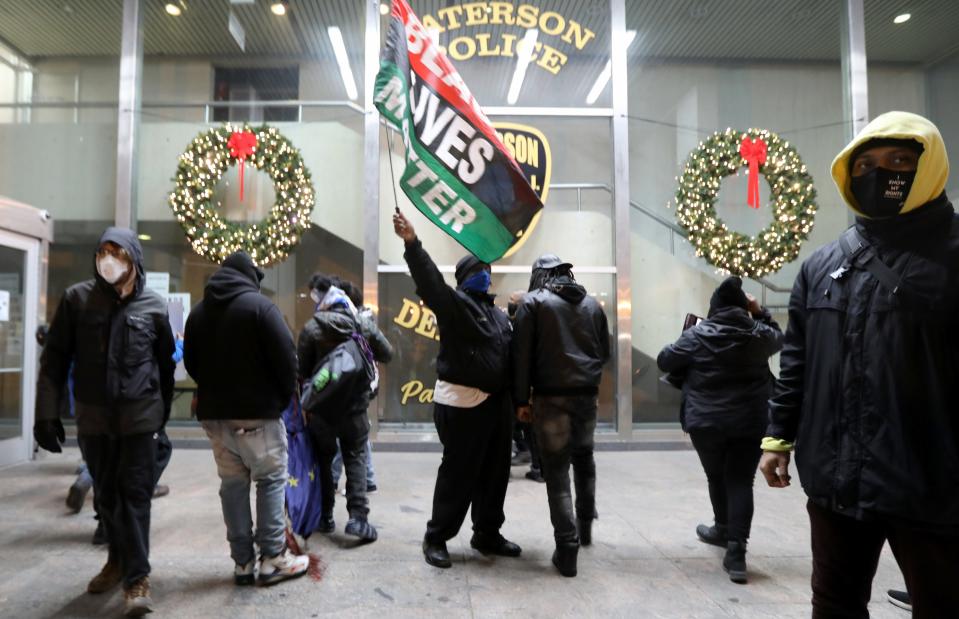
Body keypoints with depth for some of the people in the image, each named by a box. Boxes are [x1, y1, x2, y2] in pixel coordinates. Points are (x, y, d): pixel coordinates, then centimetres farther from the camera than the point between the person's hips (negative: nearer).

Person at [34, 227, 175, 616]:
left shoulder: (153, 306, -2)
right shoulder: (77, 299, 0)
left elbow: (165, 363, 7)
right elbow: (55, 358, 1)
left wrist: (163, 413, 10)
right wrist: (47, 413, -4)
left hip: (140, 416, -2)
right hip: (93, 418, 2)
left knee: (135, 494, -1)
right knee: (106, 494, 15)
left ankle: (137, 576, 7)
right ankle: (118, 559, 34)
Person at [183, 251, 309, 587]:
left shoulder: (198, 312, 10)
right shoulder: (259, 305, -11)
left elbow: (191, 363, 15)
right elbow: (286, 356, -15)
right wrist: (286, 396, 0)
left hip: (213, 412, 6)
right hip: (258, 411, -6)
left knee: (232, 484, 11)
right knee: (271, 480, 5)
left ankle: (243, 561, 15)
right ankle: (272, 558, 5)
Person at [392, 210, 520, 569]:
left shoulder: (497, 313, 18)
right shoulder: (453, 304, -6)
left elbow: (509, 355, 18)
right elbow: (430, 280, -25)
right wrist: (412, 244, -38)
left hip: (497, 402, 8)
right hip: (462, 403, -8)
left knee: (494, 473, 14)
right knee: (457, 473, -2)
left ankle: (487, 535, 29)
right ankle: (436, 538, 14)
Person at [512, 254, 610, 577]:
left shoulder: (533, 301, -1)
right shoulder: (592, 303, 11)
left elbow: (522, 354, -7)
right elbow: (605, 351, 14)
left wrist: (521, 400, -4)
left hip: (552, 396, -4)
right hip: (587, 394, 5)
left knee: (556, 469, 1)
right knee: (584, 458, 24)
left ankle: (567, 550, 0)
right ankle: (585, 525, 37)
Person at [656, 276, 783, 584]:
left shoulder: (697, 335, -8)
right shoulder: (759, 334, -1)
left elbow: (664, 360, -1)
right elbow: (778, 337, 23)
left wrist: (686, 353, 17)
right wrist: (759, 311, 20)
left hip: (706, 422, -1)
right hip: (751, 422, 1)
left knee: (717, 477, 18)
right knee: (741, 481, 2)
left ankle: (724, 530, 39)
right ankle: (736, 549, -8)